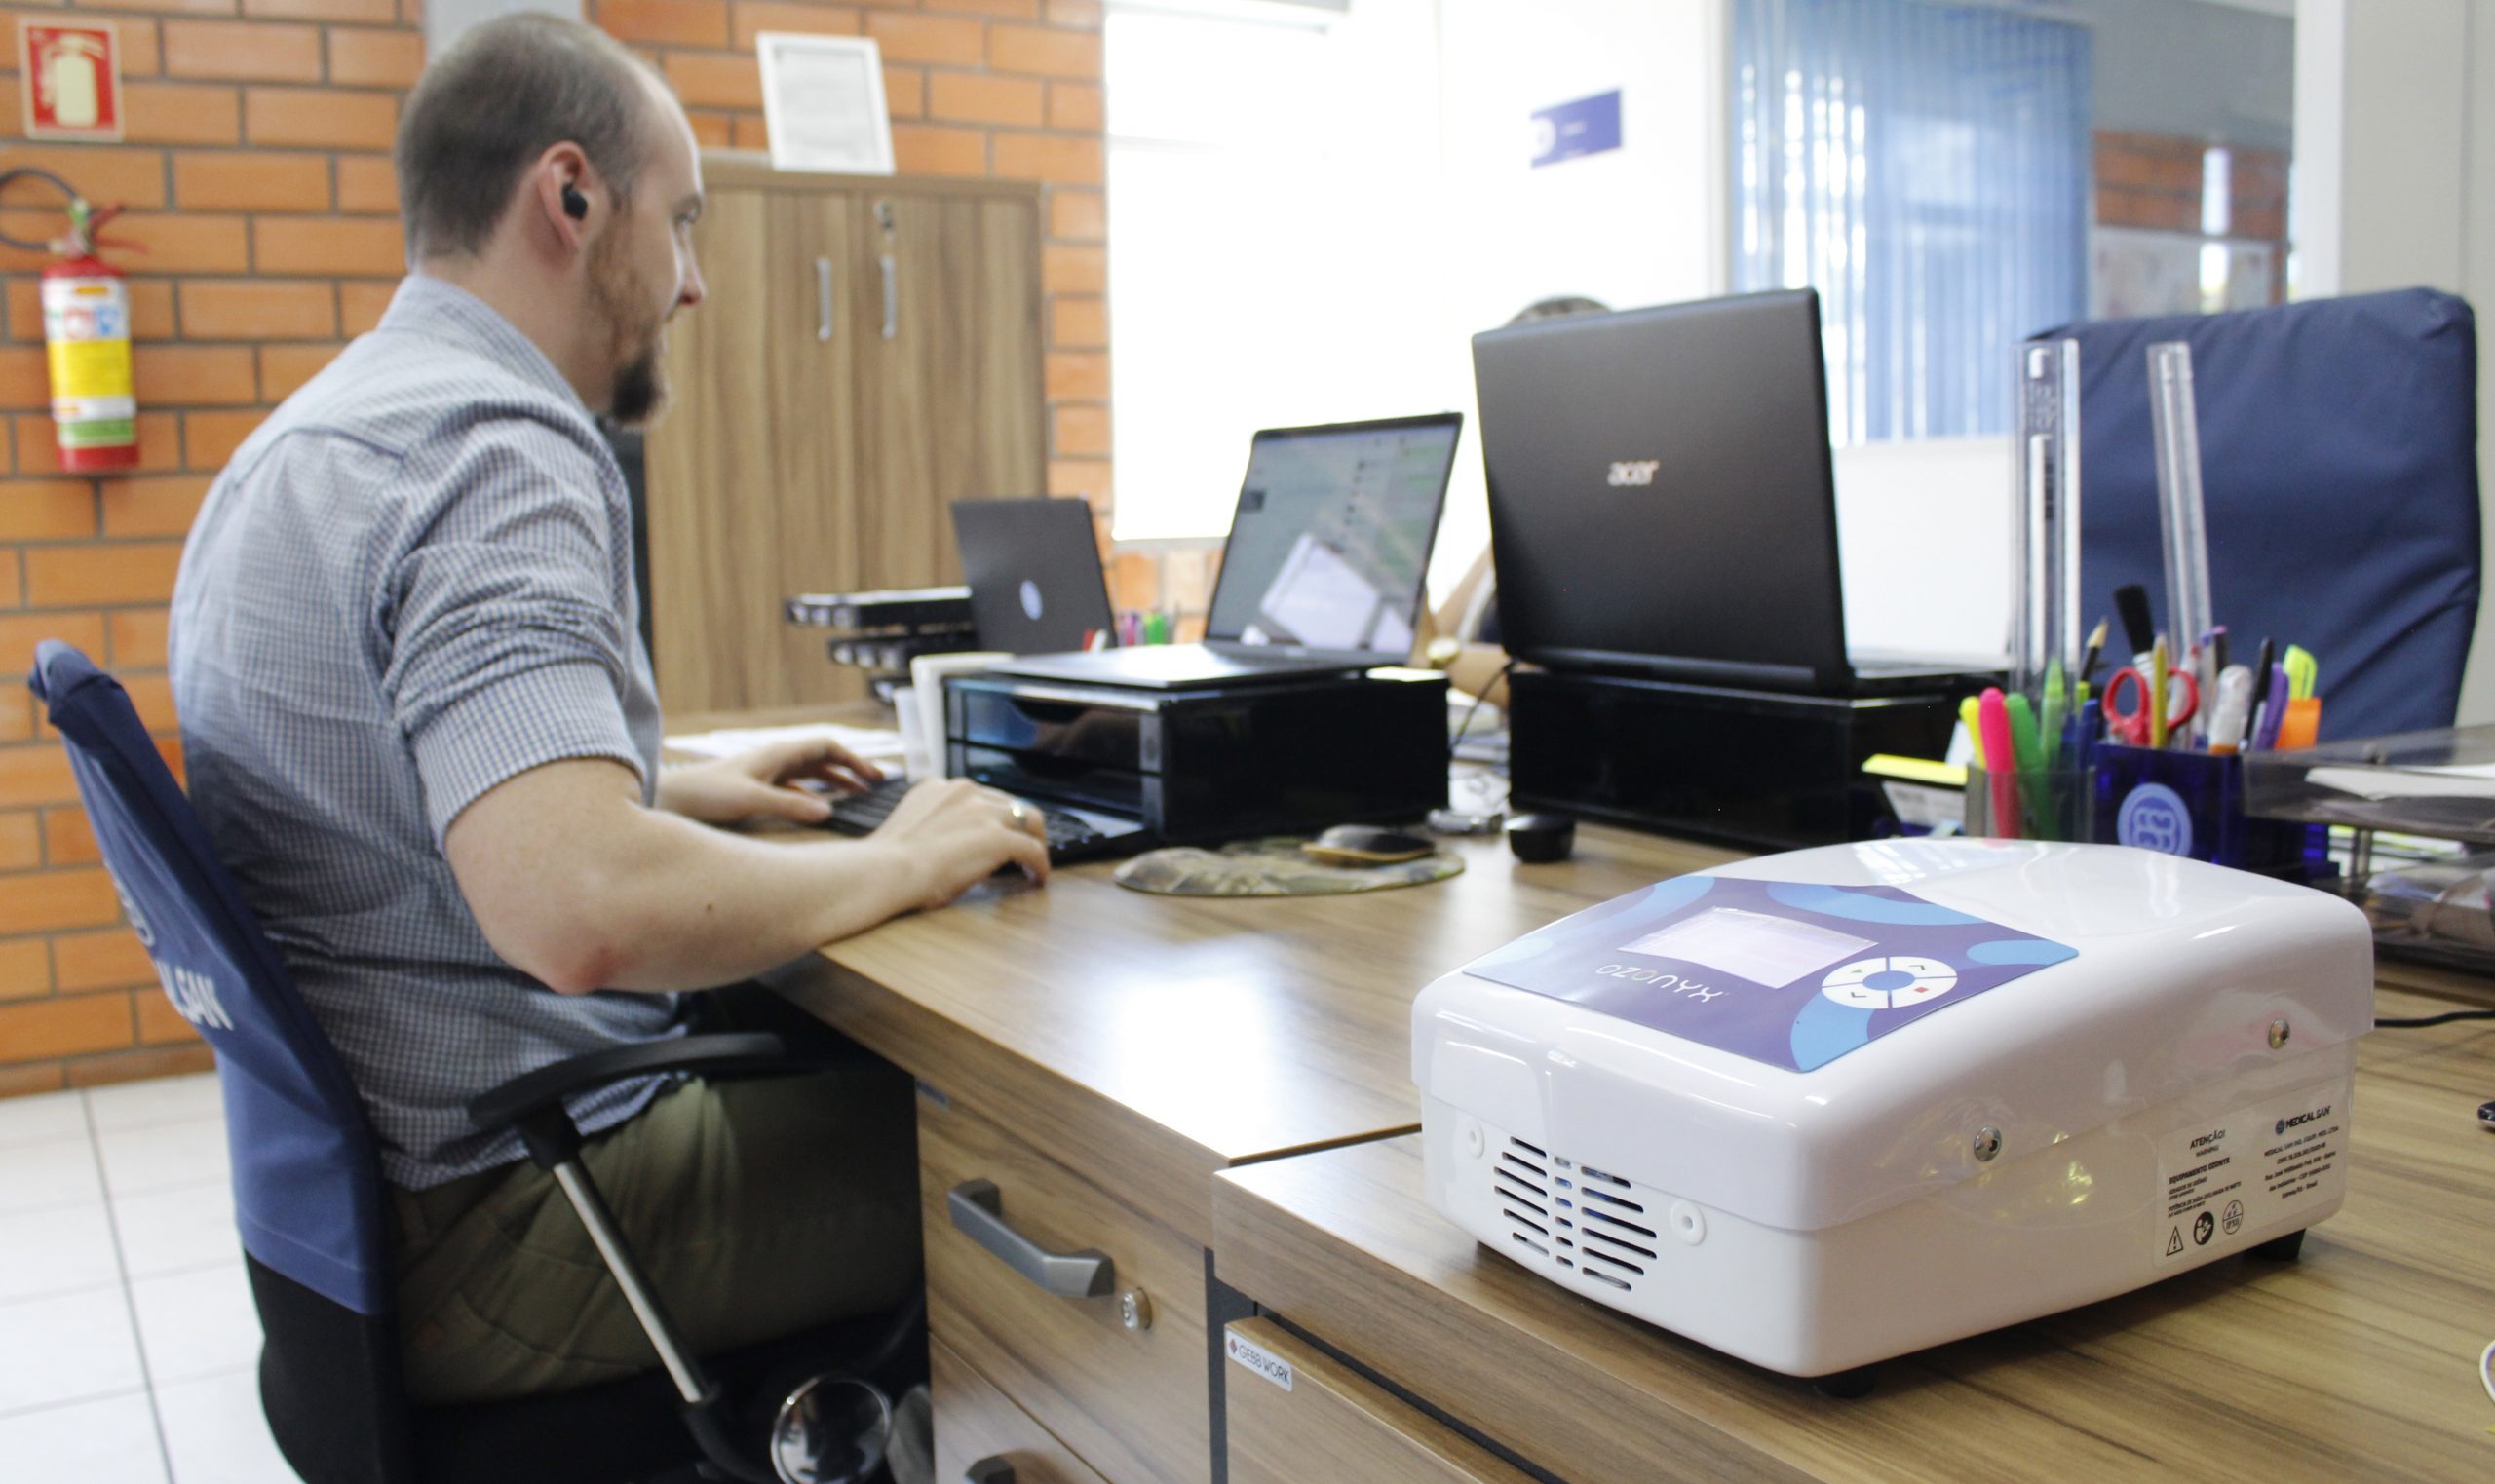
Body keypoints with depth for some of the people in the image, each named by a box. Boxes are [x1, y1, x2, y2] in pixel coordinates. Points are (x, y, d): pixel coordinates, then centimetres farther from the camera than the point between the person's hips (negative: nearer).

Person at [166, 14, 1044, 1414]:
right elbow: (580, 911, -36)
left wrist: (683, 792, 21)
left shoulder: (319, 436, 12)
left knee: (840, 1046, 18)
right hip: (500, 1222, -10)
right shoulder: (497, 449, -22)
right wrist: (897, 863, -20)